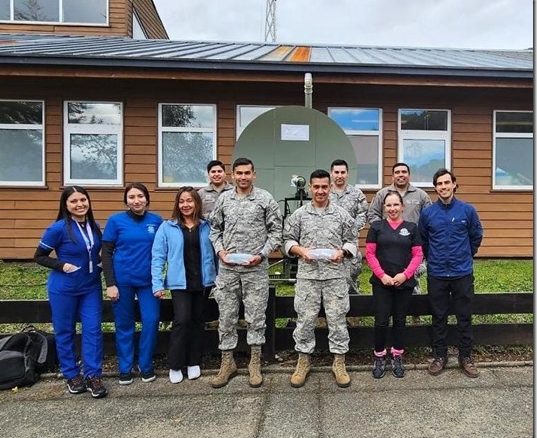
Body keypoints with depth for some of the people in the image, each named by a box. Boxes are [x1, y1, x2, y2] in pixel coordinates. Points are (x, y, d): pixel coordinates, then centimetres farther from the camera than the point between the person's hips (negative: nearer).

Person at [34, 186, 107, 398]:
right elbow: (39, 256, -7)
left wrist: (100, 264, 0)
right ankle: (72, 375, 26)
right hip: (63, 289, -4)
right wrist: (62, 265, -19)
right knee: (65, 332, 10)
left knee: (93, 329, 3)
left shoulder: (94, 227, 1)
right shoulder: (58, 228, -15)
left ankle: (93, 375, 13)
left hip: (91, 287, 4)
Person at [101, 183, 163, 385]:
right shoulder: (115, 220, -3)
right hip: (122, 280, -1)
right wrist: (110, 284, -8)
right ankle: (125, 368, 26)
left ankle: (146, 366, 20)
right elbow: (106, 253, -3)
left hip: (149, 280, 1)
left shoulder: (157, 220, 1)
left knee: (151, 322, -1)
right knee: (124, 325, 9)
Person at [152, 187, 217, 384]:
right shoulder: (167, 227, -2)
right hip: (180, 282, -3)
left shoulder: (206, 227, 4)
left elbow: (213, 253, 9)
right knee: (182, 320, -11)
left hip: (202, 281, 3)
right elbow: (158, 256, -4)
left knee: (198, 321, 11)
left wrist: (217, 278, 3)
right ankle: (175, 365, 8)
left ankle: (194, 362, 26)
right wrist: (157, 284, -9)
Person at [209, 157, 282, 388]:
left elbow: (276, 231, 0)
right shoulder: (223, 199, 6)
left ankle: (255, 363, 22)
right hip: (227, 268, 2)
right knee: (226, 317, 9)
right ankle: (227, 362, 24)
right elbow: (214, 228, 13)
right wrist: (219, 250, -3)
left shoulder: (265, 199, -1)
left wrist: (261, 254, -10)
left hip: (256, 268, -2)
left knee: (256, 317, 7)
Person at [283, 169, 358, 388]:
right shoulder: (299, 214, 4)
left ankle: (339, 362, 22)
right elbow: (288, 240, 7)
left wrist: (342, 252, -12)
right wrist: (300, 250, -11)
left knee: (337, 318, 7)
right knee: (305, 318, 7)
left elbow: (352, 241, 7)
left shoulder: (342, 214, 4)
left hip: (336, 275, 0)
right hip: (307, 275, 0)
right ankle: (303, 361, 23)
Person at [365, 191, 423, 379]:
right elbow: (370, 253, -1)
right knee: (381, 321, -1)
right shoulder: (377, 226, 3)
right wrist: (382, 275, -11)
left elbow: (418, 255, 2)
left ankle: (397, 358, 25)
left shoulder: (411, 228, 6)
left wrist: (405, 274, -10)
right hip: (381, 282, -1)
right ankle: (379, 358, 15)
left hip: (404, 282, 1)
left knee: (400, 321, 11)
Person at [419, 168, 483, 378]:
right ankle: (439, 356, 24)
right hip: (436, 274, 0)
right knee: (439, 318, 10)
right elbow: (423, 241, 10)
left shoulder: (468, 210, -3)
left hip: (463, 273, 0)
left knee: (464, 317, 9)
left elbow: (476, 236, 9)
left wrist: (465, 256, 12)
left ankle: (466, 357, 25)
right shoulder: (427, 213, -2)